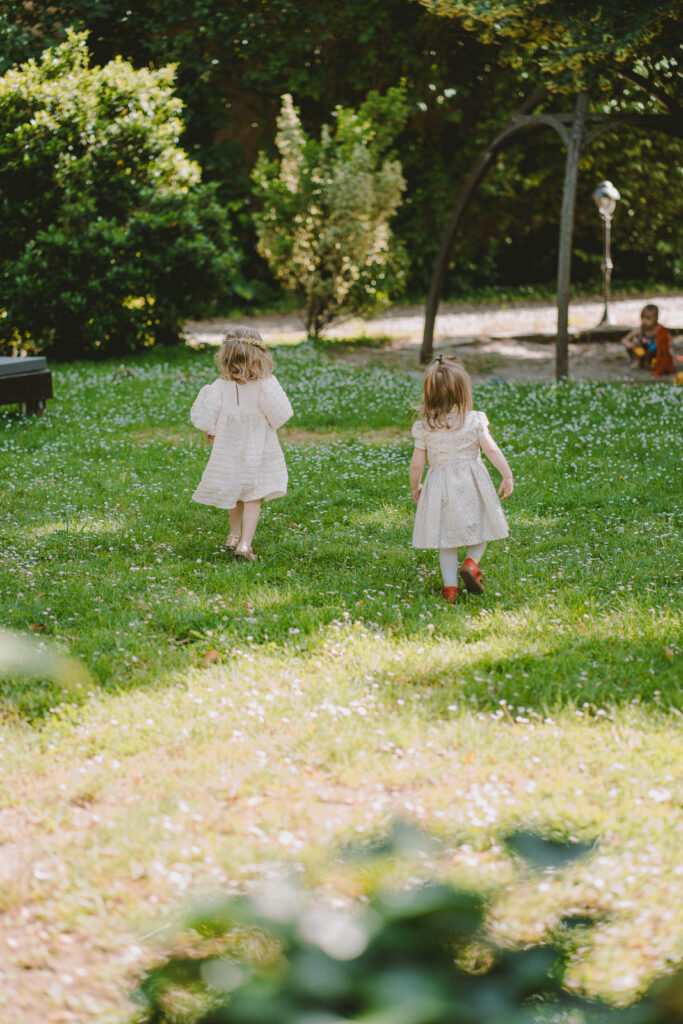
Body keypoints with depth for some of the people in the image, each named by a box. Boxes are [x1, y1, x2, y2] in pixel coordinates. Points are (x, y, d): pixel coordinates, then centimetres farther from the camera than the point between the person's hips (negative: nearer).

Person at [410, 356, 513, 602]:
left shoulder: (425, 427, -3)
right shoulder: (473, 420, -6)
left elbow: (417, 464, 0)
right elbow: (491, 449, -10)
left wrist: (415, 488, 17)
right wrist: (508, 476, -2)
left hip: (440, 487, 1)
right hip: (472, 484, -1)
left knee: (447, 539, 9)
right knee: (479, 527, 18)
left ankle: (450, 585, 6)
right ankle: (471, 562, -6)